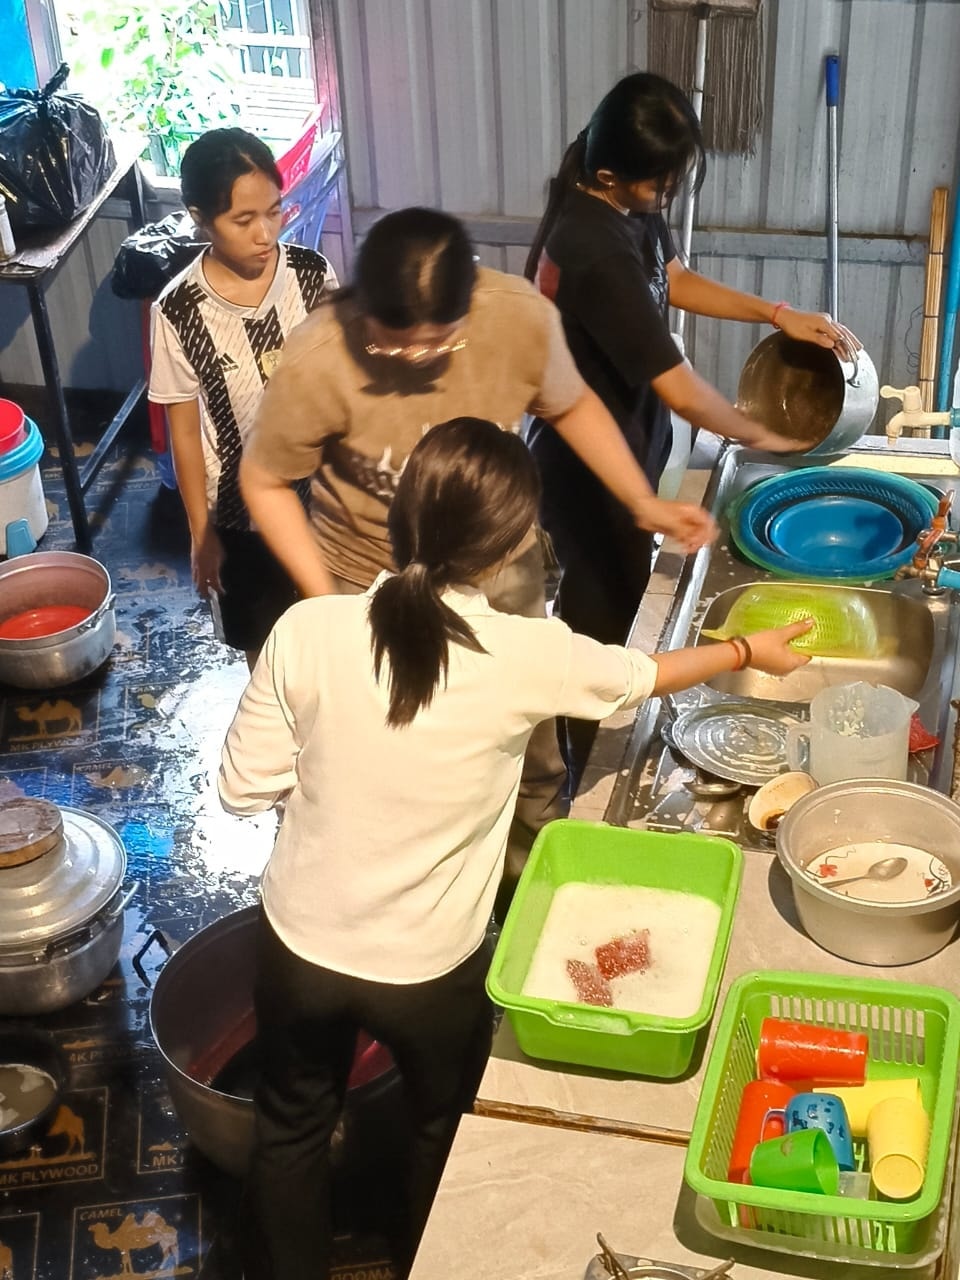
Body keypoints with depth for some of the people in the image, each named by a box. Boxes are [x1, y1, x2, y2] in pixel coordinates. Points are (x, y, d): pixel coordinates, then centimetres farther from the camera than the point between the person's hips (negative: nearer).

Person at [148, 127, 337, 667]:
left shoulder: (314, 275, -14)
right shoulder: (180, 313, -20)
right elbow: (185, 431, -10)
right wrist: (201, 533, -5)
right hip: (241, 507, -1)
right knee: (264, 643, 20)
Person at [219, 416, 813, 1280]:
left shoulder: (309, 630, -20)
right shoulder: (527, 658, -22)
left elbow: (245, 788, -9)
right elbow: (648, 675, -1)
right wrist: (749, 651, 18)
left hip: (300, 945, 1)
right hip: (430, 967, -1)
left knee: (293, 1125, 28)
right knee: (445, 1129, 29)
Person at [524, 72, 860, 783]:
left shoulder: (627, 203, -6)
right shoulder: (599, 254, -35)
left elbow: (675, 280, 13)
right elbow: (679, 387, -29)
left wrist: (777, 313, 1)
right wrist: (760, 434, -12)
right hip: (594, 473, -9)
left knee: (613, 603, 24)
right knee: (603, 617, 8)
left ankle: (589, 755, 44)